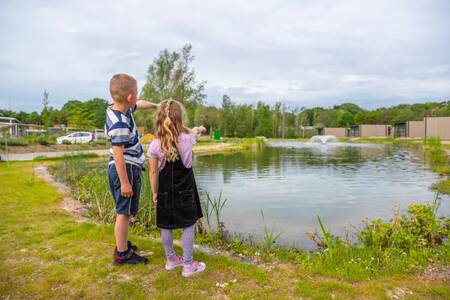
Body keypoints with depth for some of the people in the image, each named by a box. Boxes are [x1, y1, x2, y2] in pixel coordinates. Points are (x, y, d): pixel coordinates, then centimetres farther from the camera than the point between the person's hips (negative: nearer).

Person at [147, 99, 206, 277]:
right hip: (185, 191, -2)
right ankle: (188, 265, 17)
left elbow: (153, 172, -4)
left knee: (166, 227, 16)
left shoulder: (155, 145, -10)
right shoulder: (187, 138, -12)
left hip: (165, 192, 2)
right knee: (189, 226, 9)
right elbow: (195, 131, 14)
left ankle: (171, 259, 33)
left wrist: (154, 192, 9)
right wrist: (199, 129, 38)